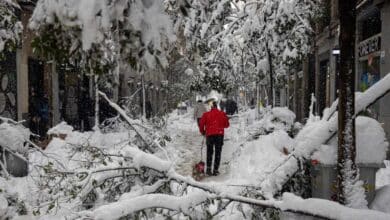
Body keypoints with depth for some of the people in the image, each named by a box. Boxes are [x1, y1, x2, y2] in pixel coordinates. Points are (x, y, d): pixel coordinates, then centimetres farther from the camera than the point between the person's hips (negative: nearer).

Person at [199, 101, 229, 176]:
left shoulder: (206, 114, 7)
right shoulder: (222, 114, 8)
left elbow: (201, 124, 4)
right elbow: (227, 125, 11)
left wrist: (202, 132, 21)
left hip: (209, 134, 0)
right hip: (219, 134, 0)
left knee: (209, 152, 13)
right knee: (218, 152, 8)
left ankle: (208, 169, 1)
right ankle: (215, 170, 4)